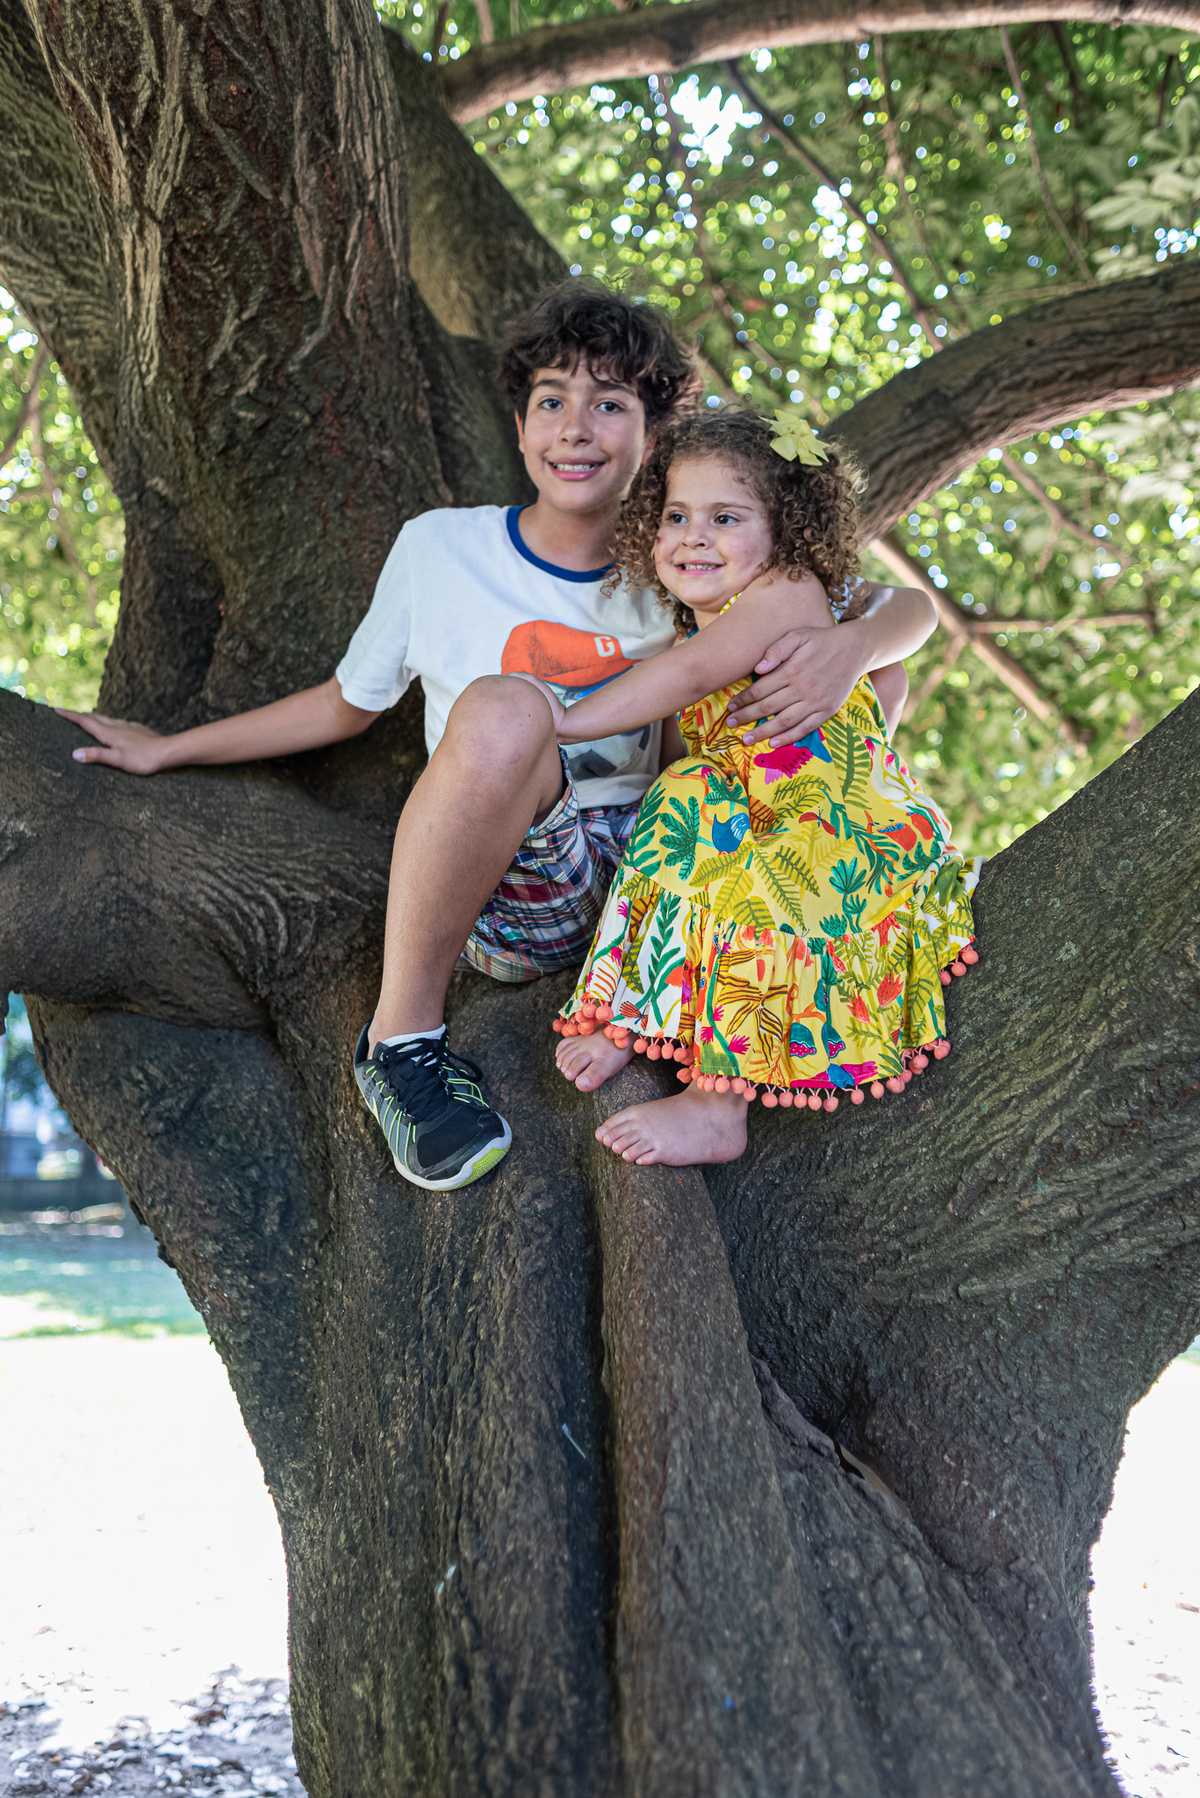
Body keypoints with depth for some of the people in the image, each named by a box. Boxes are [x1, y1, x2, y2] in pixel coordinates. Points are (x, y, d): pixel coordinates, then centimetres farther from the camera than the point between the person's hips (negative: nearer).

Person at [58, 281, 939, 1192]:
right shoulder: (441, 548, 2)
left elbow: (911, 606, 3)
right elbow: (348, 702, 17)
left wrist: (850, 648, -21)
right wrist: (164, 750, 21)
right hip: (515, 898, -2)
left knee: (874, 656, -10)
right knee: (501, 710, -37)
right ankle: (401, 1040, -20)